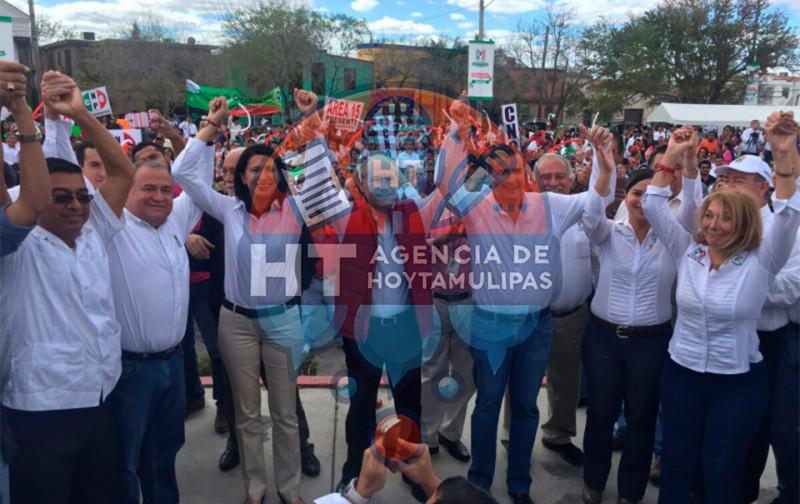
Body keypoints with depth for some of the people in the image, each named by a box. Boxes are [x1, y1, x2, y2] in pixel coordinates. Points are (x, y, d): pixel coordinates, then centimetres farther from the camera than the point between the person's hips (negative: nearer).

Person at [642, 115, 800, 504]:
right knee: (676, 459, 16)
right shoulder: (688, 251, -2)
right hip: (681, 373, 3)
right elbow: (654, 207, -7)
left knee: (723, 467, 11)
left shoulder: (760, 261, -10)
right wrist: (672, 156, -16)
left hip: (738, 381, -2)